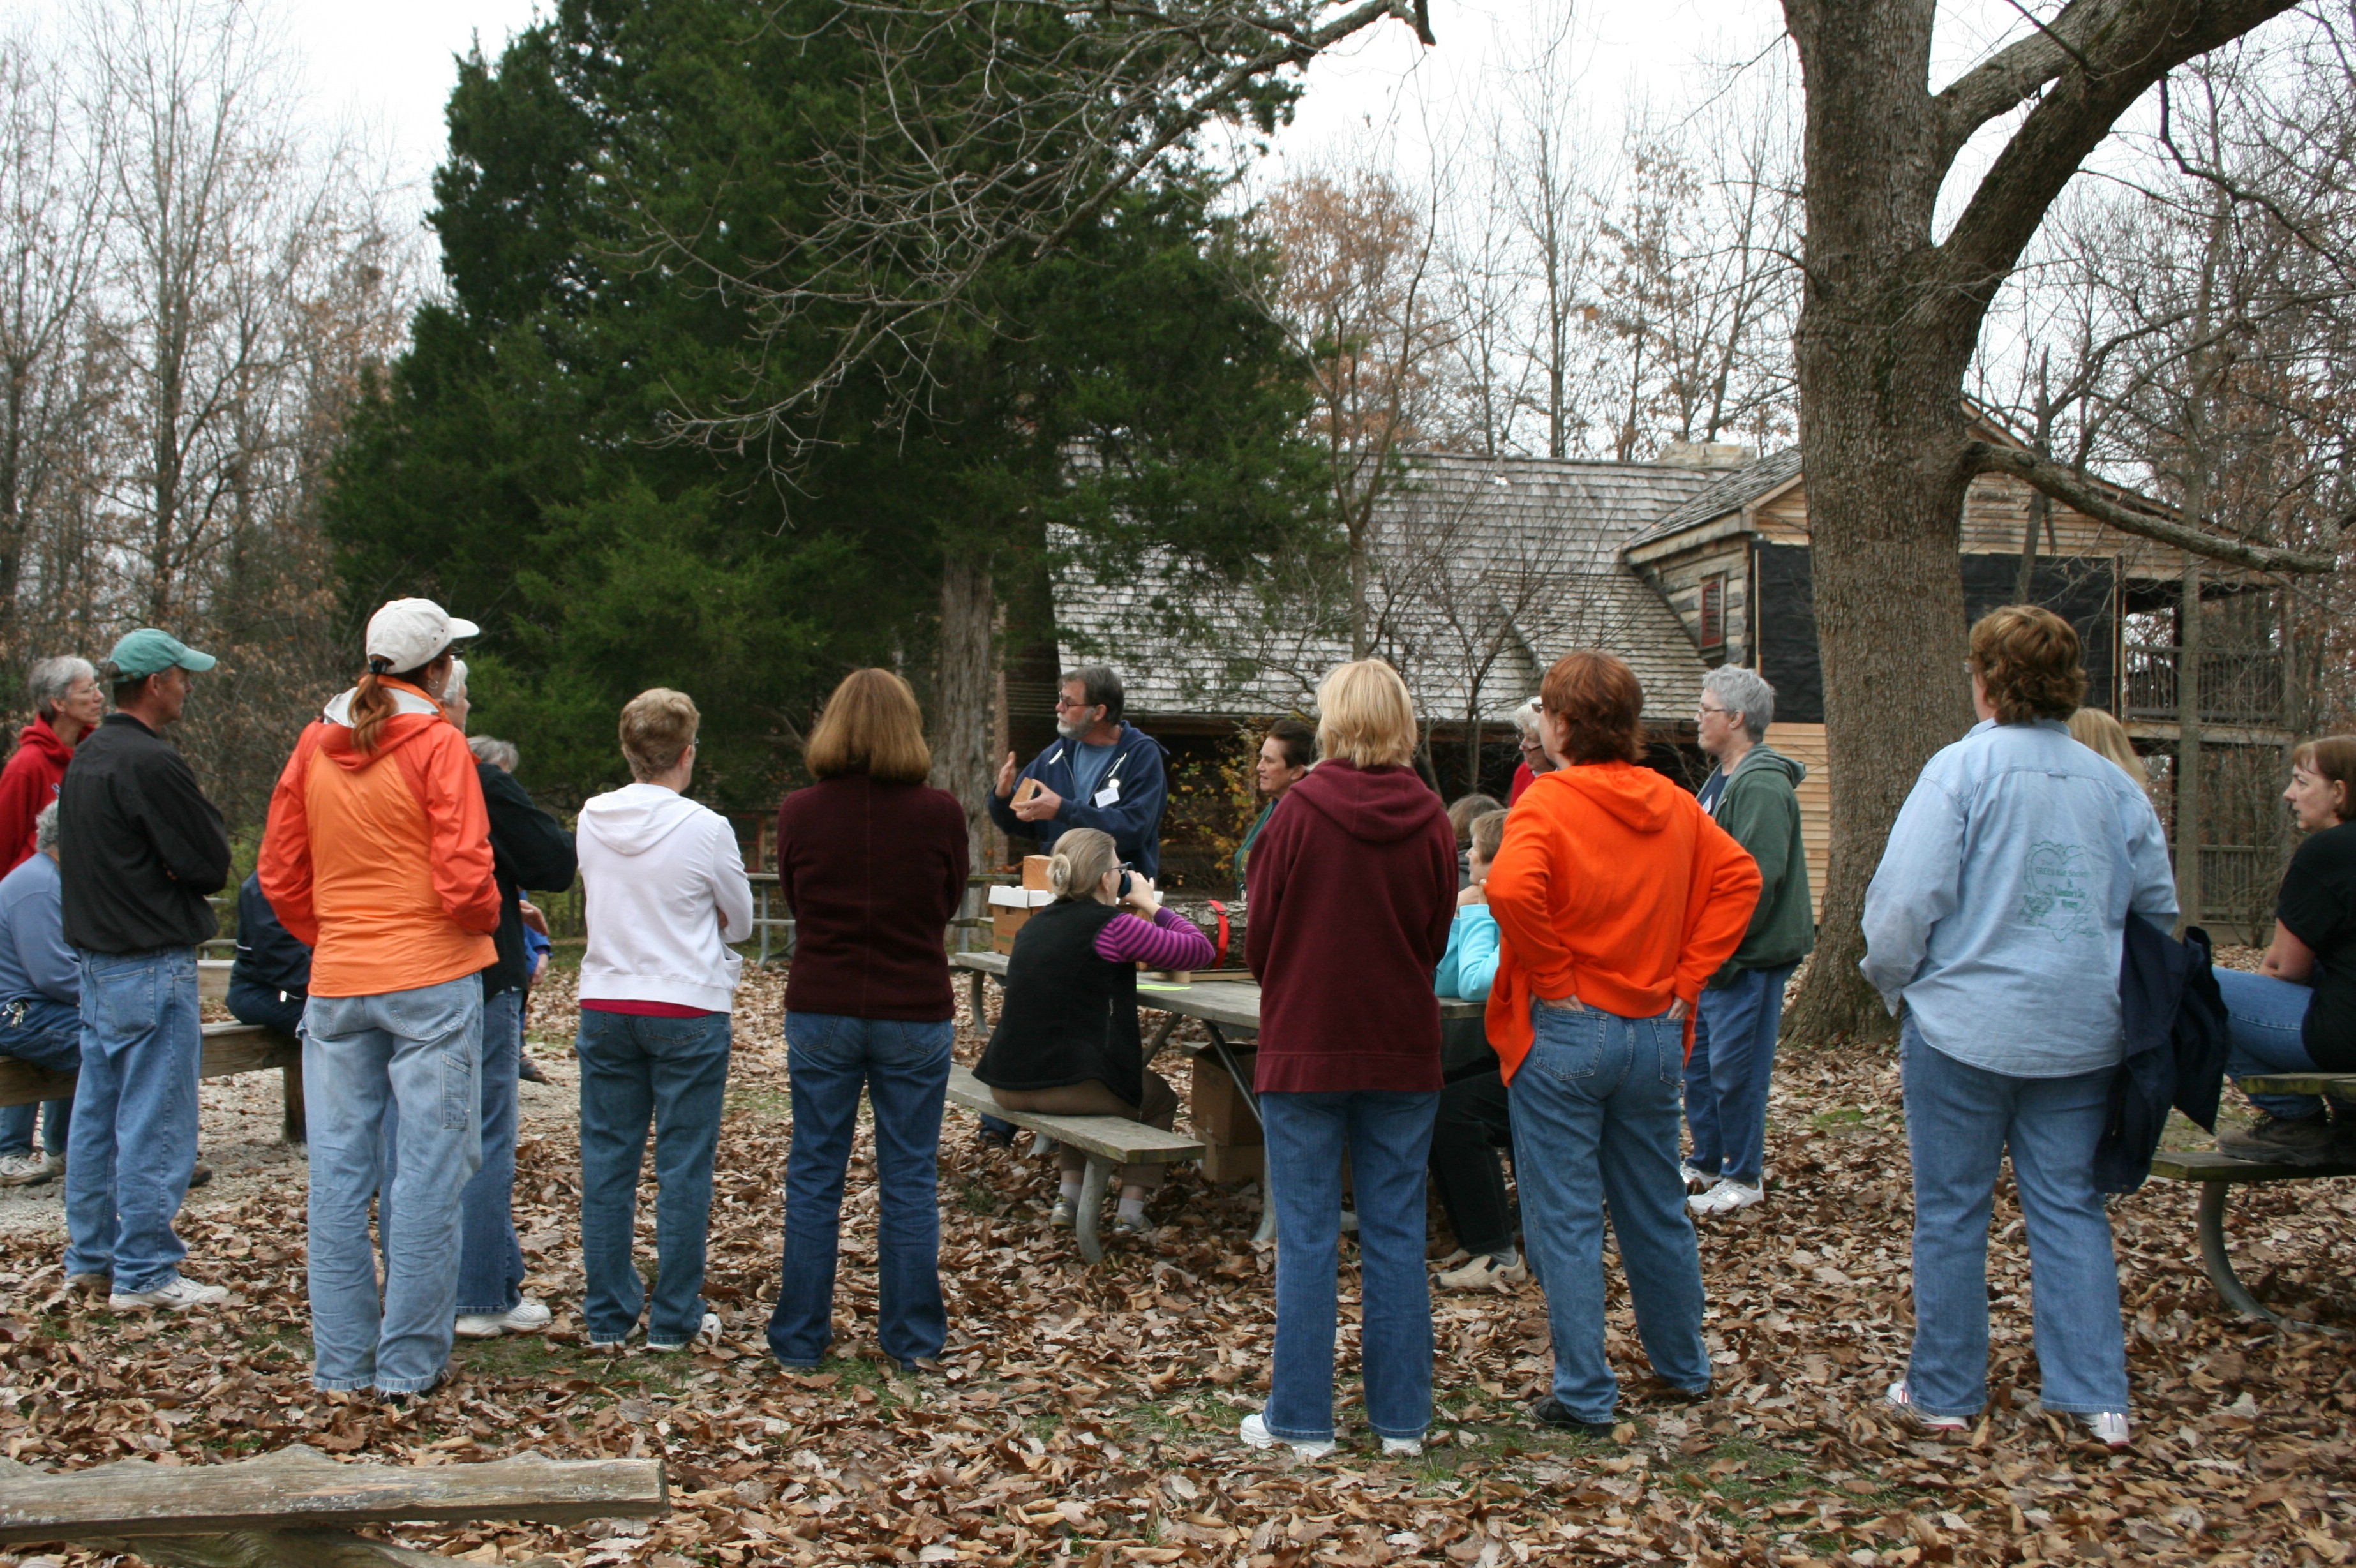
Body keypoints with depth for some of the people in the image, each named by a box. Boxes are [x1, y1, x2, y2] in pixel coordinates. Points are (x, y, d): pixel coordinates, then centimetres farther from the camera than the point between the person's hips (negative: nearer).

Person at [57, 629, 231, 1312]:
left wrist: (158, 873, 4)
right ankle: (144, 1273, 0)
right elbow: (211, 863, -17)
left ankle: (91, 1254, 25)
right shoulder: (152, 763, -18)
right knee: (155, 1120, -4)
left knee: (98, 1111, 16)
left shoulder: (86, 757, 12)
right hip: (153, 966, -10)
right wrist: (175, 876, 2)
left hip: (96, 955, 10)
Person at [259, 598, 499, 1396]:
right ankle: (410, 1364, 5)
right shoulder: (436, 745, -8)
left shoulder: (315, 745, 8)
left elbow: (279, 873, 12)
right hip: (431, 978, -5)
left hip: (336, 980, 5)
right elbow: (463, 879, -13)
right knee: (427, 1171, 1)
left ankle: (340, 1360, 16)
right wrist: (489, 919, 7)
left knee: (339, 1171, 9)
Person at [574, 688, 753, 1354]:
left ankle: (607, 1318, 16)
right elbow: (740, 920, 2)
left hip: (604, 1005, 4)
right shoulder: (705, 829, -12)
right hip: (687, 1009, -4)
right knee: (684, 1168, 4)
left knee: (606, 1163, 10)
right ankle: (675, 1320, 10)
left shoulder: (592, 820, 0)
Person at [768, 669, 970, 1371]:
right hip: (915, 1015, -1)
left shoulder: (800, 812, -6)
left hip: (820, 1011, 1)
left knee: (813, 1175, 11)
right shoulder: (939, 812, -9)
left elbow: (794, 900, 9)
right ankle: (912, 1337, 16)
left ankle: (800, 1336, 17)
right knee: (909, 1180, 9)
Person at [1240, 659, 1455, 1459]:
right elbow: (1436, 942, 7)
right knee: (1397, 1237, 10)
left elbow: (1258, 945, -3)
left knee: (1306, 1240, 5)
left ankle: (1301, 1420, 10)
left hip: (1305, 1049, -2)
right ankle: (1402, 1417, 16)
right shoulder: (1431, 823, -4)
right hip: (1403, 1049, 2)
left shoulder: (1299, 815, -11)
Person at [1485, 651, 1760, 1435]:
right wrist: (1685, 976, 4)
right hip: (1656, 1034, 6)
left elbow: (1511, 889, -30)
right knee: (1656, 1208, 19)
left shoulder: (1548, 802, -13)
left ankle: (1584, 1393, 6)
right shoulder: (1673, 805, 6)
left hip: (1567, 1031, -6)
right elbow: (1738, 877, 6)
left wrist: (1553, 976, -17)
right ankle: (1683, 1364, 33)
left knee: (1565, 1218, 2)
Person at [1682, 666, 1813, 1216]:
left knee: (1735, 1068, -1)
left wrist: (1723, 948, -22)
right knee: (1697, 1062, 15)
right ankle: (1707, 1164, 28)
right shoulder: (1723, 778, 15)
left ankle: (1744, 1178, 12)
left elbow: (1759, 877, -25)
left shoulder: (1761, 784, -18)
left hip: (1750, 957, -10)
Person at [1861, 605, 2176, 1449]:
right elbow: (2158, 908, 11)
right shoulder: (2113, 784, 3)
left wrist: (1894, 981, 1)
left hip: (1966, 1025, -4)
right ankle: (2097, 1395, 10)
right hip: (2081, 1032, 4)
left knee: (1951, 1213, 8)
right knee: (2071, 1208, 11)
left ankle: (1945, 1391, 17)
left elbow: (1905, 898, -16)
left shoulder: (1961, 769, -12)